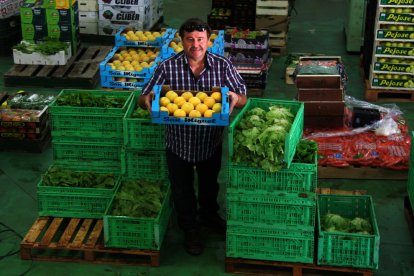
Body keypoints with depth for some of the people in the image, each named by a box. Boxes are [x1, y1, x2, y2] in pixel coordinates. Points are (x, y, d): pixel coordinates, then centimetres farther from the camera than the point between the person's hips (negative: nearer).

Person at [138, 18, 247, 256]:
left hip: (211, 141, 1)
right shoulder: (167, 67, -16)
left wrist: (235, 98, -33)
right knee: (182, 189, 18)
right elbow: (144, 98, -10)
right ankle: (190, 229, 42)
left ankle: (209, 215, 56)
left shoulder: (223, 65, -13)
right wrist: (147, 100, -35)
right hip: (179, 143, -1)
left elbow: (243, 98, -8)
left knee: (210, 184, 26)